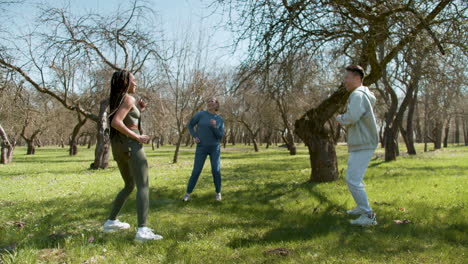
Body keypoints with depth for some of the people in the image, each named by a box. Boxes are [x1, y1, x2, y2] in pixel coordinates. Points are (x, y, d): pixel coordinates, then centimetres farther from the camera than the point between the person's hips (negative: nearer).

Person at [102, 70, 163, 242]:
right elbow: (116, 122, -22)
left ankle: (111, 222, 25)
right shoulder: (128, 99, -8)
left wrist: (137, 110, 21)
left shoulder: (116, 100, 19)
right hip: (130, 145, -9)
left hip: (118, 146, 9)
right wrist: (138, 138, -16)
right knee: (143, 187, -15)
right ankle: (142, 231, -26)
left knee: (130, 186, 22)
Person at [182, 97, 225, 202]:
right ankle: (188, 193, 9)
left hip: (215, 148, 1)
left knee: (216, 170, -7)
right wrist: (194, 137, -10)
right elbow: (190, 125, 5)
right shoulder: (200, 114, -6)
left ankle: (218, 192, 11)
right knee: (196, 171, -5)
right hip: (201, 148, -1)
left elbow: (221, 136, -5)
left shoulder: (220, 120, 0)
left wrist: (214, 127, -22)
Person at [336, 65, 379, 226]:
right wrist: (343, 119, 2)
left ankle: (368, 216, -9)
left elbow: (351, 118, -30)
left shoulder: (358, 95, -17)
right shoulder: (363, 95, 17)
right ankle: (362, 207, 33)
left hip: (363, 146, -11)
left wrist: (339, 118, -10)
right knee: (353, 177, 22)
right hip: (359, 145, 11)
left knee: (353, 179, -13)